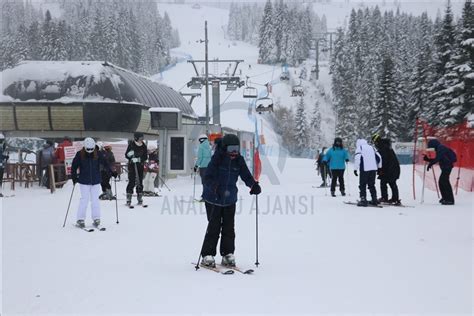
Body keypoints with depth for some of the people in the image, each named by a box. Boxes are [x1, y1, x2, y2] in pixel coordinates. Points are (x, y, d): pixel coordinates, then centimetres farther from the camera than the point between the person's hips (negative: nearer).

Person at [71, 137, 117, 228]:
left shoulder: (98, 154, -2)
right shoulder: (80, 154, -6)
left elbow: (105, 164, 2)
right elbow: (74, 166, -3)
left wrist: (111, 172, -6)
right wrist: (74, 176, -13)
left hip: (96, 181, 2)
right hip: (84, 181, -1)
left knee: (95, 200, 3)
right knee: (84, 199, -3)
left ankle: (96, 218, 11)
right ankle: (80, 219, 4)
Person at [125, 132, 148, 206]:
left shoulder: (144, 146, 5)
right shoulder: (131, 145, -2)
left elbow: (145, 157, 2)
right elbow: (126, 155, 1)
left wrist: (138, 159, -16)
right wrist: (130, 155, -21)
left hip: (140, 166, 3)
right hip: (132, 166, -3)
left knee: (140, 182, 5)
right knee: (132, 182, -8)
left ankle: (140, 197, 14)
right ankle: (128, 199, -3)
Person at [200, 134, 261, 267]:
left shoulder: (239, 160, -1)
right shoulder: (217, 159, -15)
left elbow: (246, 176, 3)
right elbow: (208, 177, -20)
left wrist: (254, 185, -17)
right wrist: (215, 188, -37)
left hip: (230, 200, 4)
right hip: (213, 199, -4)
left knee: (229, 228, 7)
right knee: (214, 227, -3)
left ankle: (228, 254, 17)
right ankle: (207, 255, 6)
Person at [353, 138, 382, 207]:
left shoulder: (359, 147, 4)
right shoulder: (371, 147, 21)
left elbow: (357, 158, -11)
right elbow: (379, 157, 18)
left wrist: (355, 169, -9)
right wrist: (379, 167, 26)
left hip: (364, 169, -5)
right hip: (373, 169, 5)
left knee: (363, 185, 0)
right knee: (372, 185, 16)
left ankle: (363, 200, -7)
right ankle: (374, 200, 15)